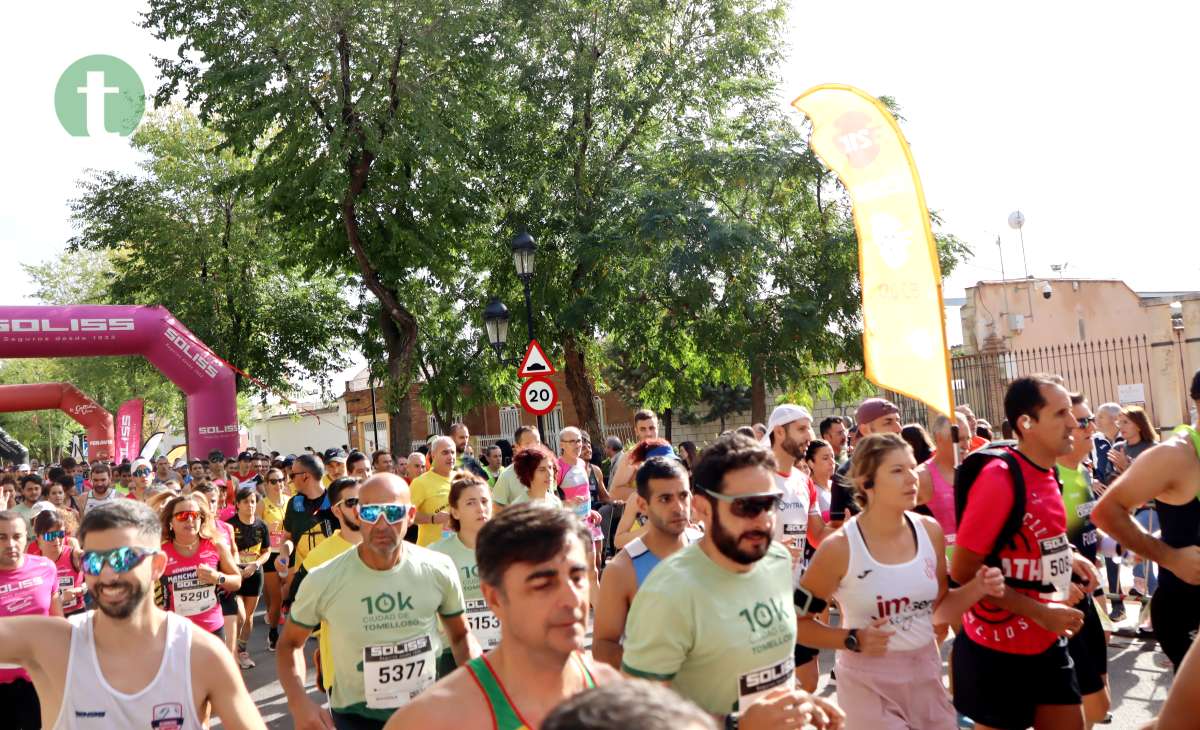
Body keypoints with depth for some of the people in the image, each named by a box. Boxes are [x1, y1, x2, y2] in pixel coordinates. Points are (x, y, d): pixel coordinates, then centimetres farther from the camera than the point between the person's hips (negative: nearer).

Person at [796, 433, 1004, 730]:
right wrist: (853, 640, -20)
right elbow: (797, 622, -8)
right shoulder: (839, 547, -17)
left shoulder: (930, 531, -2)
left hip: (926, 672, 5)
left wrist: (977, 588, -5)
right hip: (868, 682, -5)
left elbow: (937, 609, 11)